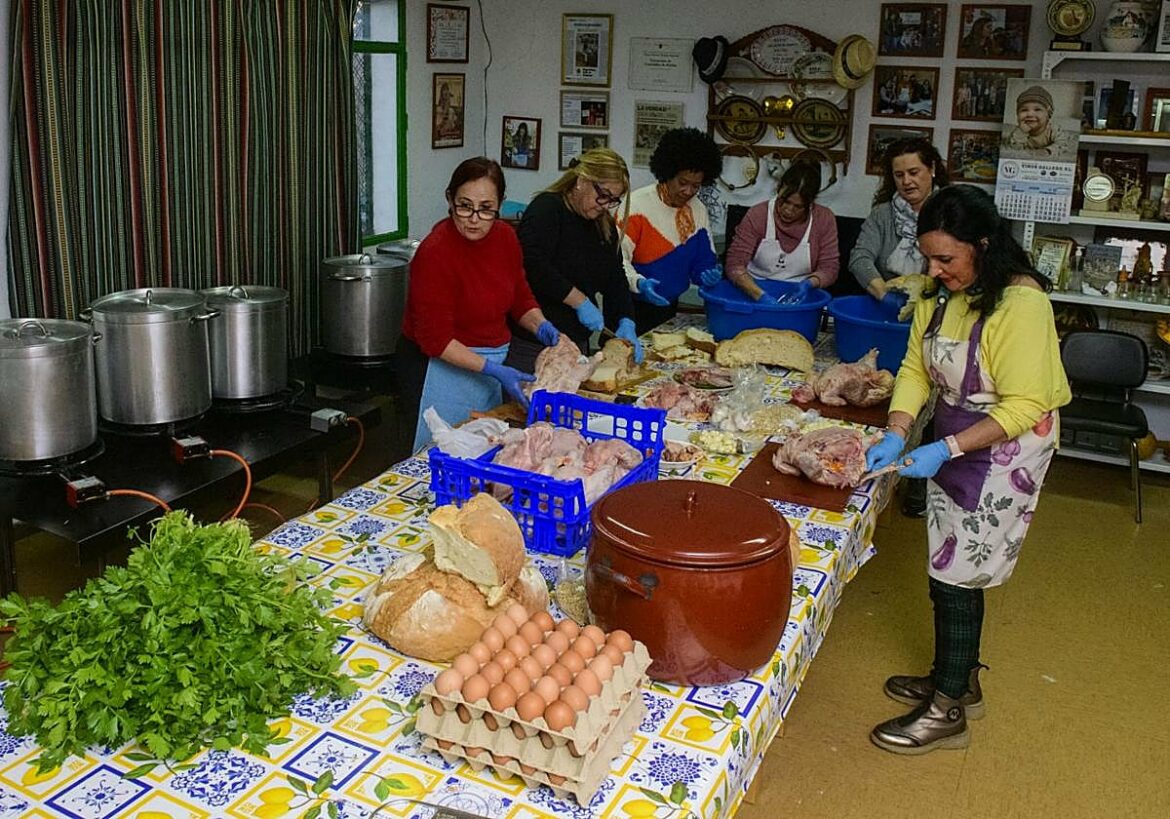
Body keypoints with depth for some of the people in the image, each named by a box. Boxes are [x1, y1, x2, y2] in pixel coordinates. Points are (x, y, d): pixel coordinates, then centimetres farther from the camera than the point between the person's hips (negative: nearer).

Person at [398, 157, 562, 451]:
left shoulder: (505, 237, -1)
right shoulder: (435, 252, -21)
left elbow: (520, 297, 14)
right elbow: (435, 340, -20)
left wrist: (540, 325, -7)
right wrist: (494, 370, -27)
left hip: (491, 366, 7)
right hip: (440, 369, -7)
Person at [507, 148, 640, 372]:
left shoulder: (604, 225, 12)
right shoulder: (547, 208, -12)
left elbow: (616, 280, 11)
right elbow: (533, 266, -26)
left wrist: (626, 324, -6)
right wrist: (580, 301, -23)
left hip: (577, 340, 8)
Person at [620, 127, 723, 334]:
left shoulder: (699, 210, 6)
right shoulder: (638, 204, -15)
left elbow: (704, 258, 13)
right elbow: (618, 258, -18)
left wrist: (707, 273, -9)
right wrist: (639, 283, -34)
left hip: (668, 308, 6)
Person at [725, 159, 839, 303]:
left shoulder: (825, 219, 0)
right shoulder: (757, 215, -5)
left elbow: (829, 268, 2)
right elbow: (735, 264, -11)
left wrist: (809, 283, -21)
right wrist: (760, 296, -27)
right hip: (754, 292, 0)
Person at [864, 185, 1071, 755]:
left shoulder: (1021, 303, -24)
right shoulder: (941, 295, 0)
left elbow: (1025, 406, -24)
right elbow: (916, 368, 3)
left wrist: (946, 450, -27)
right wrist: (895, 435, -11)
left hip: (1004, 453, -8)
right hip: (953, 446, 8)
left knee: (954, 578, -2)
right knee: (954, 570, 17)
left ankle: (947, 712, 13)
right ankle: (959, 679, 36)